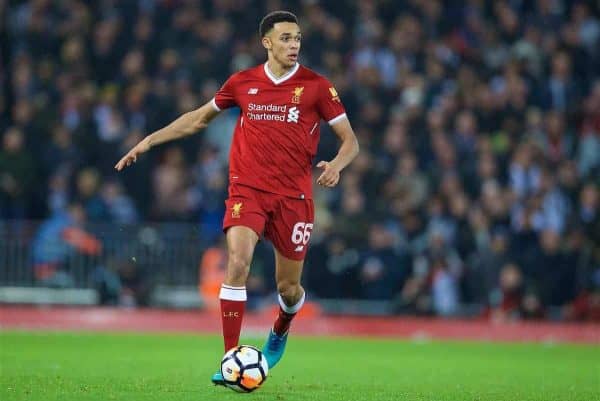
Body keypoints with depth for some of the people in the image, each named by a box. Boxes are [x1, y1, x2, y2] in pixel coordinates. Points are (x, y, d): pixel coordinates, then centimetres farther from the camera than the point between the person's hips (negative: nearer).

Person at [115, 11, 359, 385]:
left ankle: (280, 331, 43)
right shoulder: (242, 83, 4)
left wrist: (336, 165, -21)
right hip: (247, 189, 0)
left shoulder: (316, 86, -2)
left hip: (294, 196, 0)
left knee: (288, 287, 6)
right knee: (237, 262, -23)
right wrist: (148, 141, 16)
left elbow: (350, 140, 1)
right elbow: (199, 118, 20)